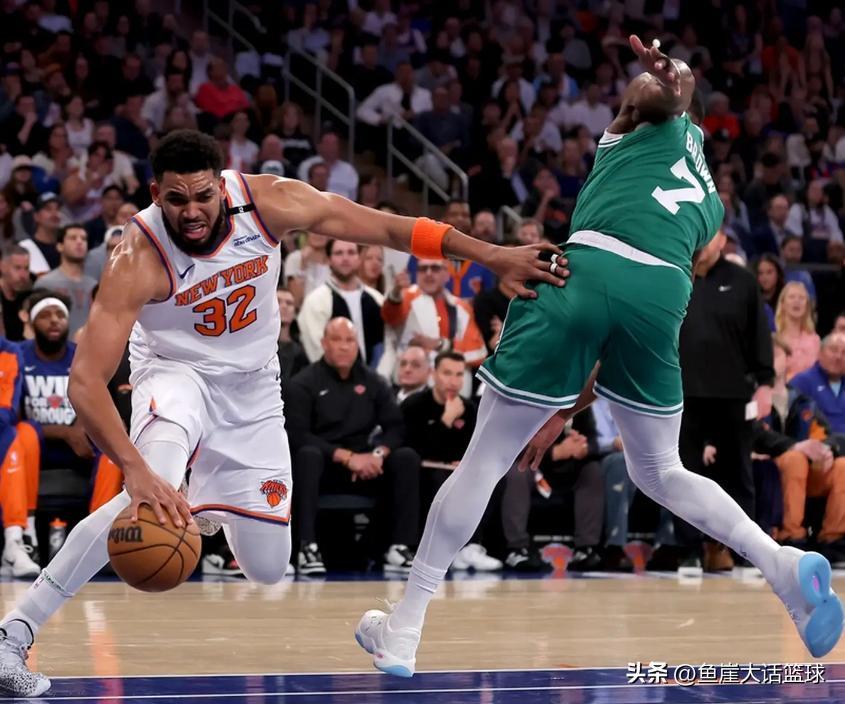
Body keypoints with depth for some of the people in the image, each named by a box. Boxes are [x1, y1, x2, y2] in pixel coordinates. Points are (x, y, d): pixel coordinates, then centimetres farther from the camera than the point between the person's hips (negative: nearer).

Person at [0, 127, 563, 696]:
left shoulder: (268, 202, -23)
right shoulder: (138, 261, -31)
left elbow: (389, 229, -13)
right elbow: (86, 381, -38)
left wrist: (495, 257, -13)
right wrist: (134, 469, -53)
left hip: (253, 389, 4)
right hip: (177, 375, -4)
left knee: (269, 569, 4)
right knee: (152, 494, -36)